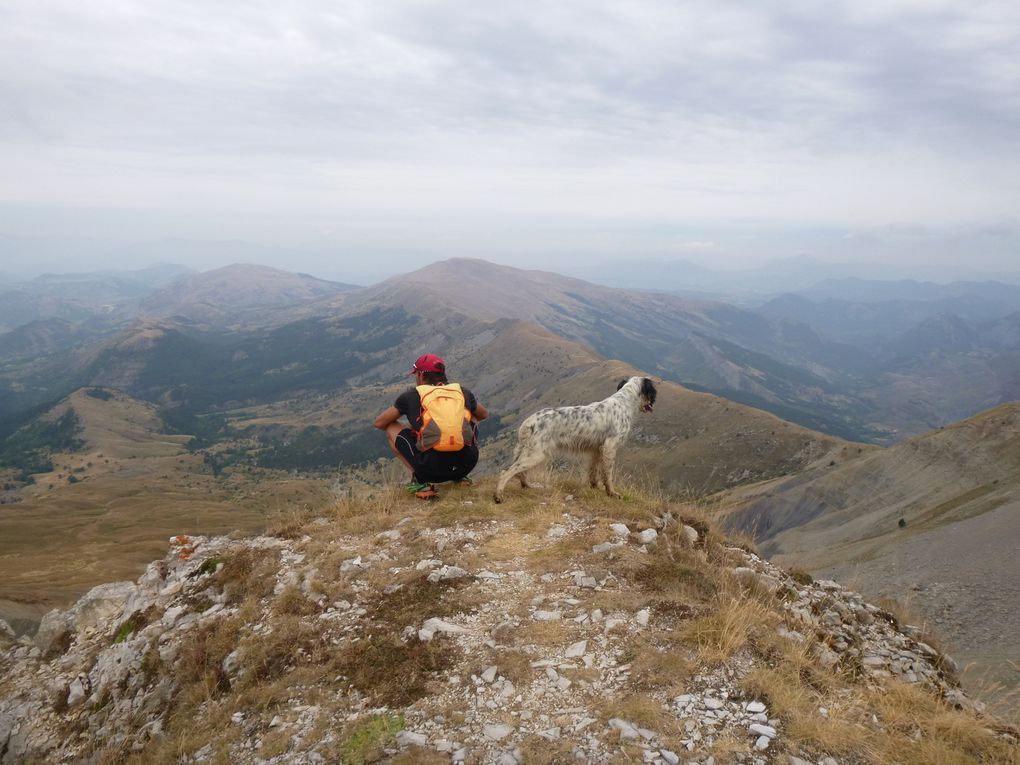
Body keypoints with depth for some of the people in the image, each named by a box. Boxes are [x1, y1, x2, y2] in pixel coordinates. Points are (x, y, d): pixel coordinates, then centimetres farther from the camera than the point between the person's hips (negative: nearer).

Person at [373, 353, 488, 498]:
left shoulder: (410, 396, 9)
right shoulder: (463, 393, 15)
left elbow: (378, 423, 21)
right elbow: (484, 414, 36)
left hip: (432, 469, -3)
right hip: (467, 465, 3)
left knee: (391, 429, 20)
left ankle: (421, 481, 7)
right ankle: (461, 477, 23)